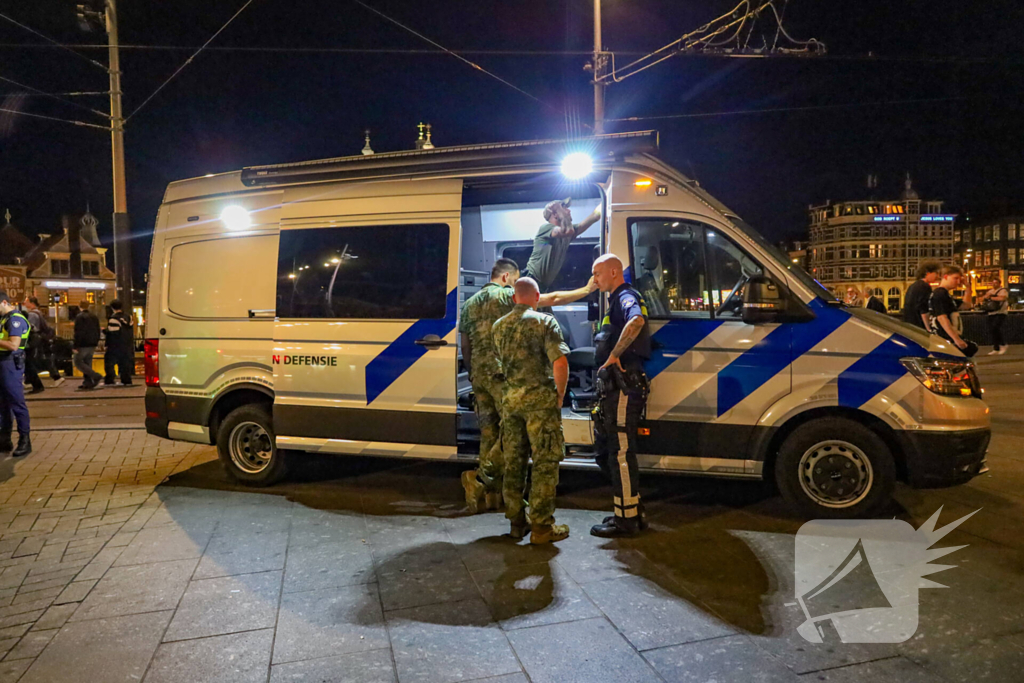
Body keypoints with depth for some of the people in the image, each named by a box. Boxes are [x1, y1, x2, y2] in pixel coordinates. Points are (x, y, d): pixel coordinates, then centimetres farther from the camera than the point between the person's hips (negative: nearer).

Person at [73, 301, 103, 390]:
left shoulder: (80, 317, -11)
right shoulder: (94, 317, 14)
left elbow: (78, 333, -16)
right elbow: (98, 332, 18)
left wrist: (76, 346, -14)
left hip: (83, 345, -8)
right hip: (92, 345, 8)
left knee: (78, 362, -2)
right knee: (87, 363, 11)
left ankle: (96, 376, -14)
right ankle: (88, 383, 8)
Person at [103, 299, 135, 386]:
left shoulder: (113, 318, -14)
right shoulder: (127, 318, 10)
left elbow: (112, 333, -17)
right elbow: (131, 333, 15)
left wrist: (104, 331, -1)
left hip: (114, 346, -7)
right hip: (126, 345, 7)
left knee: (109, 363, 1)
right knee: (125, 363, 10)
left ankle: (109, 381, -2)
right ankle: (126, 381, 9)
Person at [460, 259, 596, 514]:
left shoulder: (470, 304, 17)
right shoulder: (507, 295, -3)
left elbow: (465, 347, 19)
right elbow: (552, 299, -4)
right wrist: (586, 290, 4)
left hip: (479, 376, 8)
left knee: (489, 433, 10)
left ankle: (491, 493, 13)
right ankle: (480, 477, -11)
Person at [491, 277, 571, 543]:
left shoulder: (498, 326, 11)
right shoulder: (544, 322, -7)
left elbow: (499, 365, 13)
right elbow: (560, 362, -14)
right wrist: (559, 397, -4)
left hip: (509, 398, 6)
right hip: (539, 397, -6)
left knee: (514, 462, 11)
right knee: (545, 462, 1)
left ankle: (516, 522, 19)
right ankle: (541, 526, 4)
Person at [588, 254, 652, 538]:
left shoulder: (625, 297, -10)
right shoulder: (618, 300, 24)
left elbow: (636, 320, -34)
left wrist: (613, 356, -27)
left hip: (623, 389, -11)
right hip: (615, 388, 11)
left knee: (621, 454, -5)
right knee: (607, 451, 16)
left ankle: (626, 520, 5)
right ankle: (632, 512, 25)